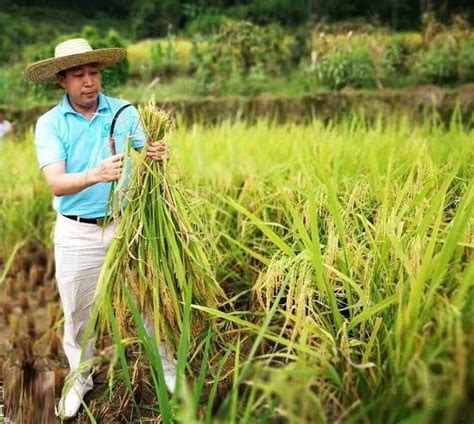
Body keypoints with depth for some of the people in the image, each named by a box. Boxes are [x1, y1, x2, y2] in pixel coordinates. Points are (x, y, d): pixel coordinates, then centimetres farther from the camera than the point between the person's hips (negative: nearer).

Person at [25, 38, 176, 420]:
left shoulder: (125, 112, -3)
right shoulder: (50, 123, -7)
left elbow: (146, 160, -9)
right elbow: (56, 184, -20)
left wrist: (159, 156, -34)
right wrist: (95, 175, -40)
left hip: (128, 224, 1)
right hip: (77, 233, 0)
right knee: (78, 312, 13)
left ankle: (169, 369, 31)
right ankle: (80, 379, 35)